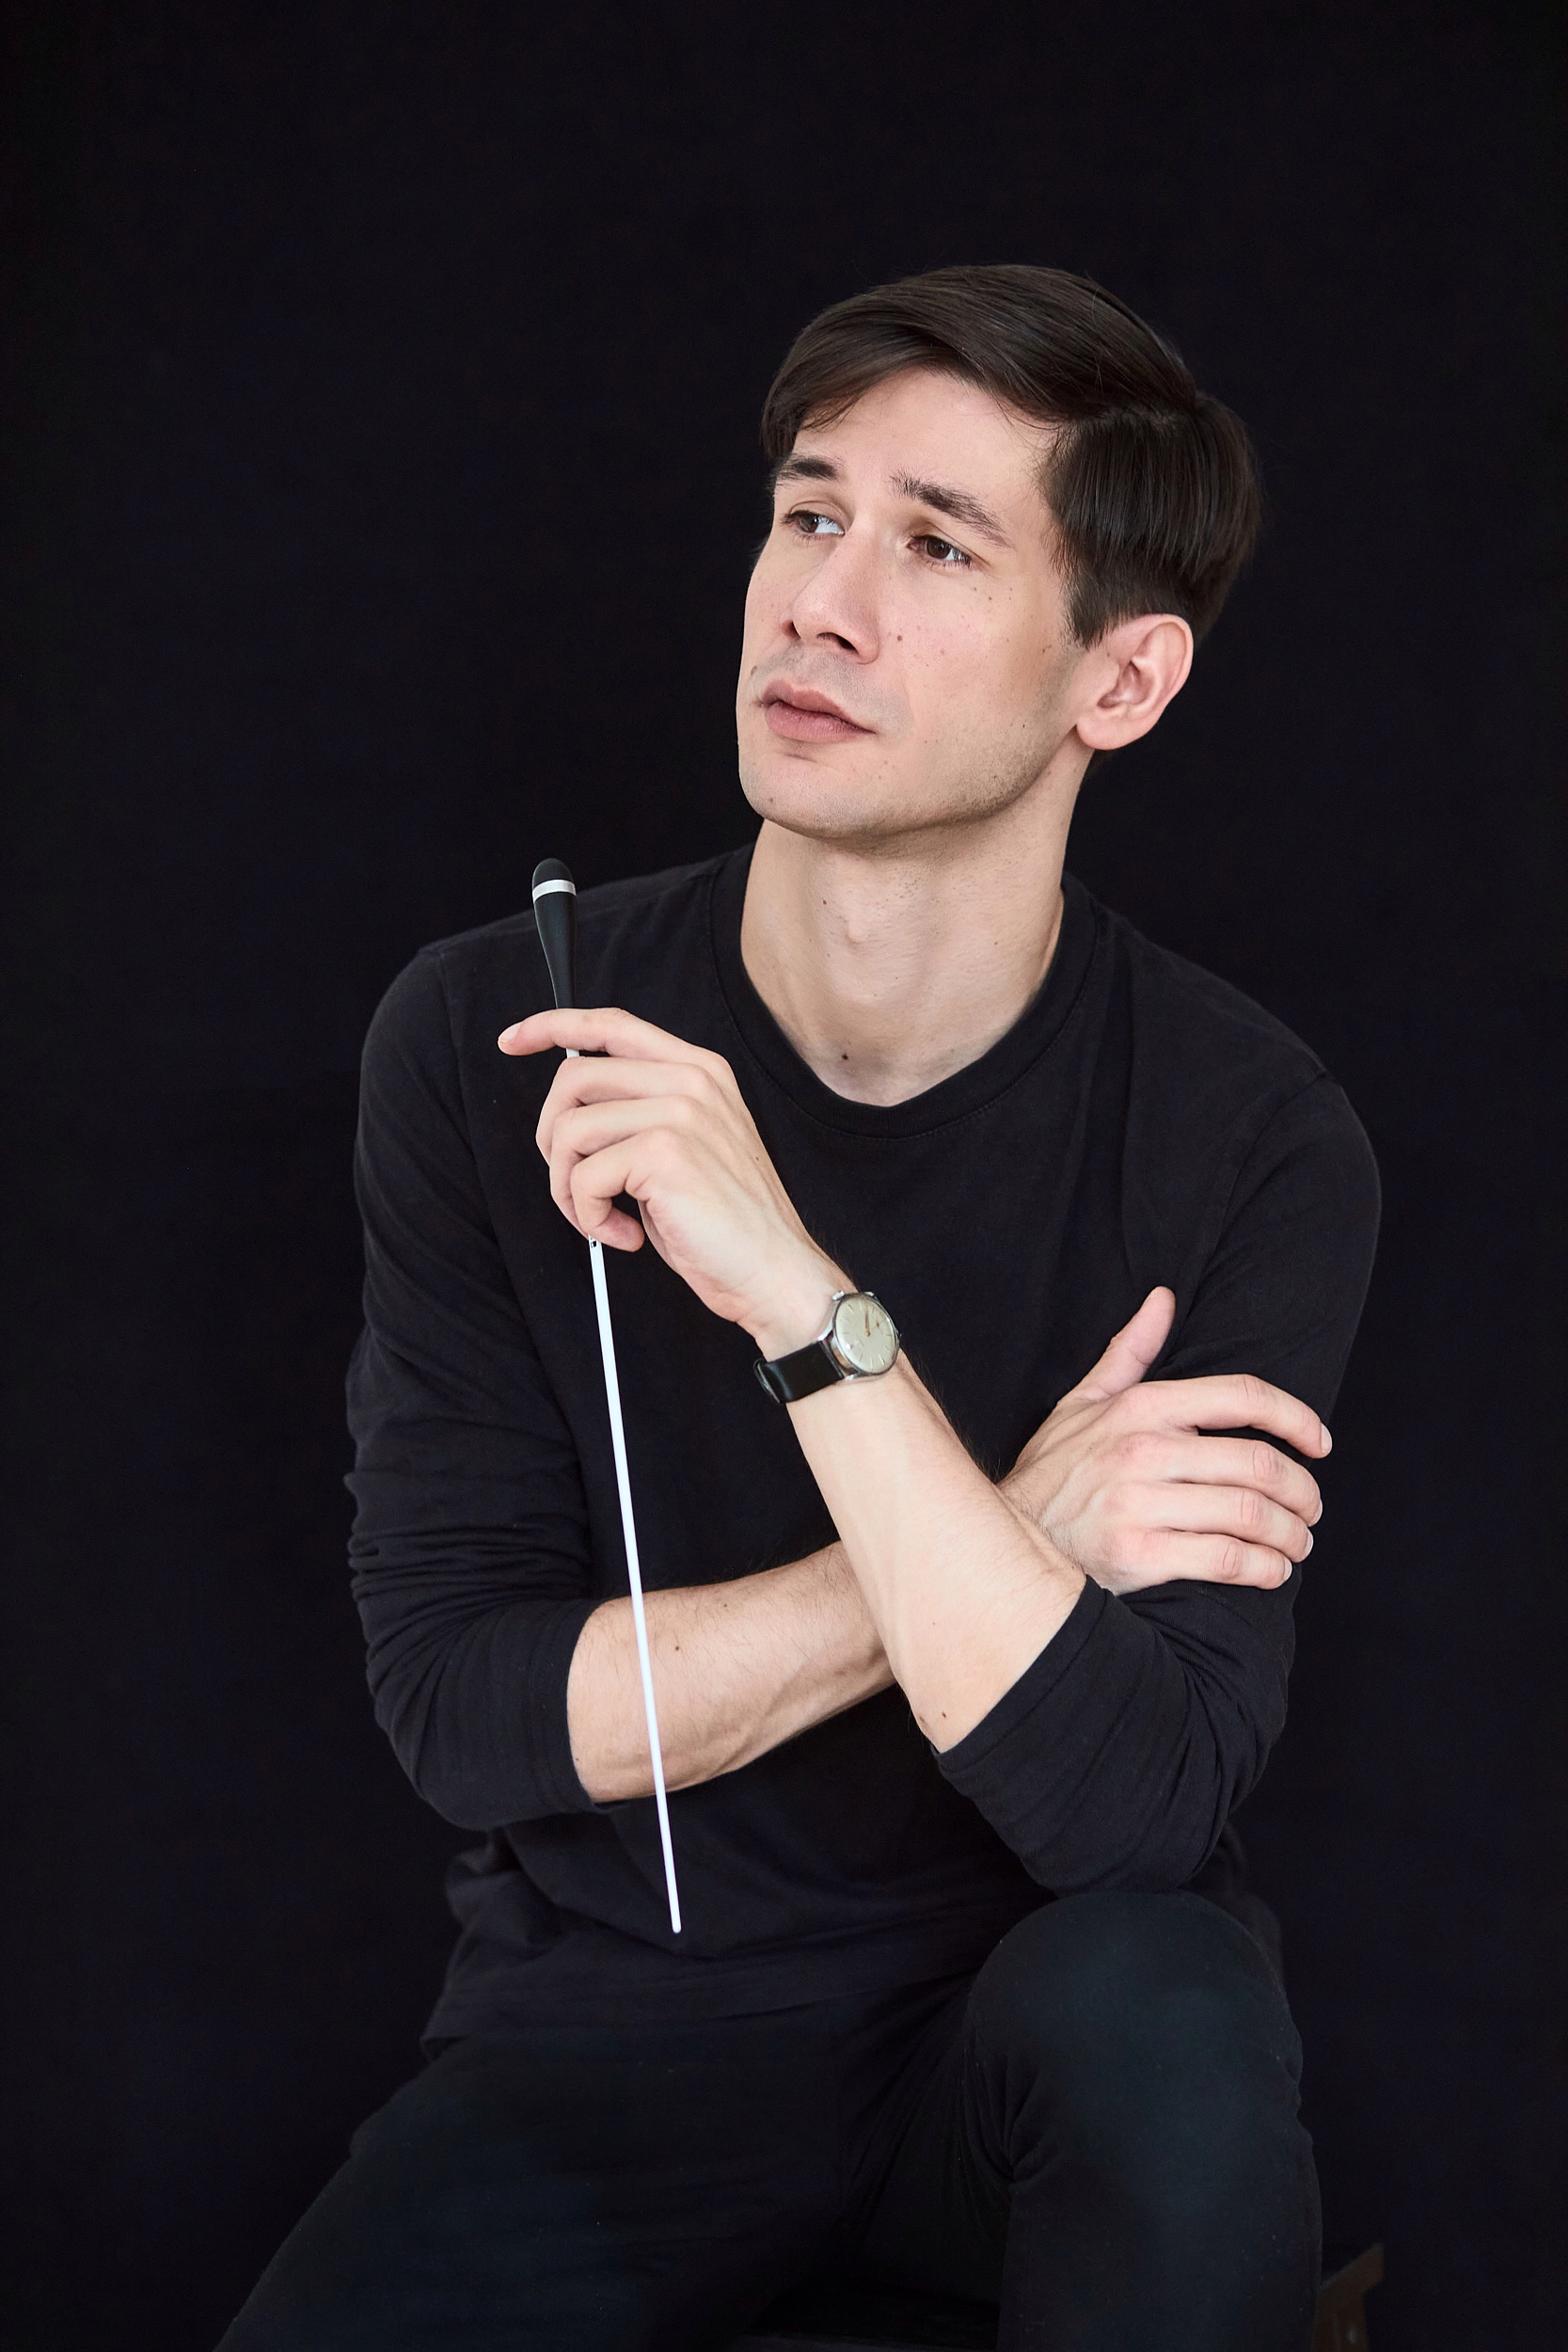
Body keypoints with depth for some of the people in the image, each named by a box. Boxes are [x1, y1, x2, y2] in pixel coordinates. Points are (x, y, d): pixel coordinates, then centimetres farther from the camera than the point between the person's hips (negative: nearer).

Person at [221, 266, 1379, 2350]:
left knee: (1161, 2006, -34)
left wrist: (805, 1303, -32)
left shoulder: (1254, 1143, -13)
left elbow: (1137, 1806, -23)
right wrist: (1003, 1545, -20)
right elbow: (464, 1706, -10)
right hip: (608, 2034, 0)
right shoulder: (493, 1044, -8)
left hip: (1031, 2023, 0)